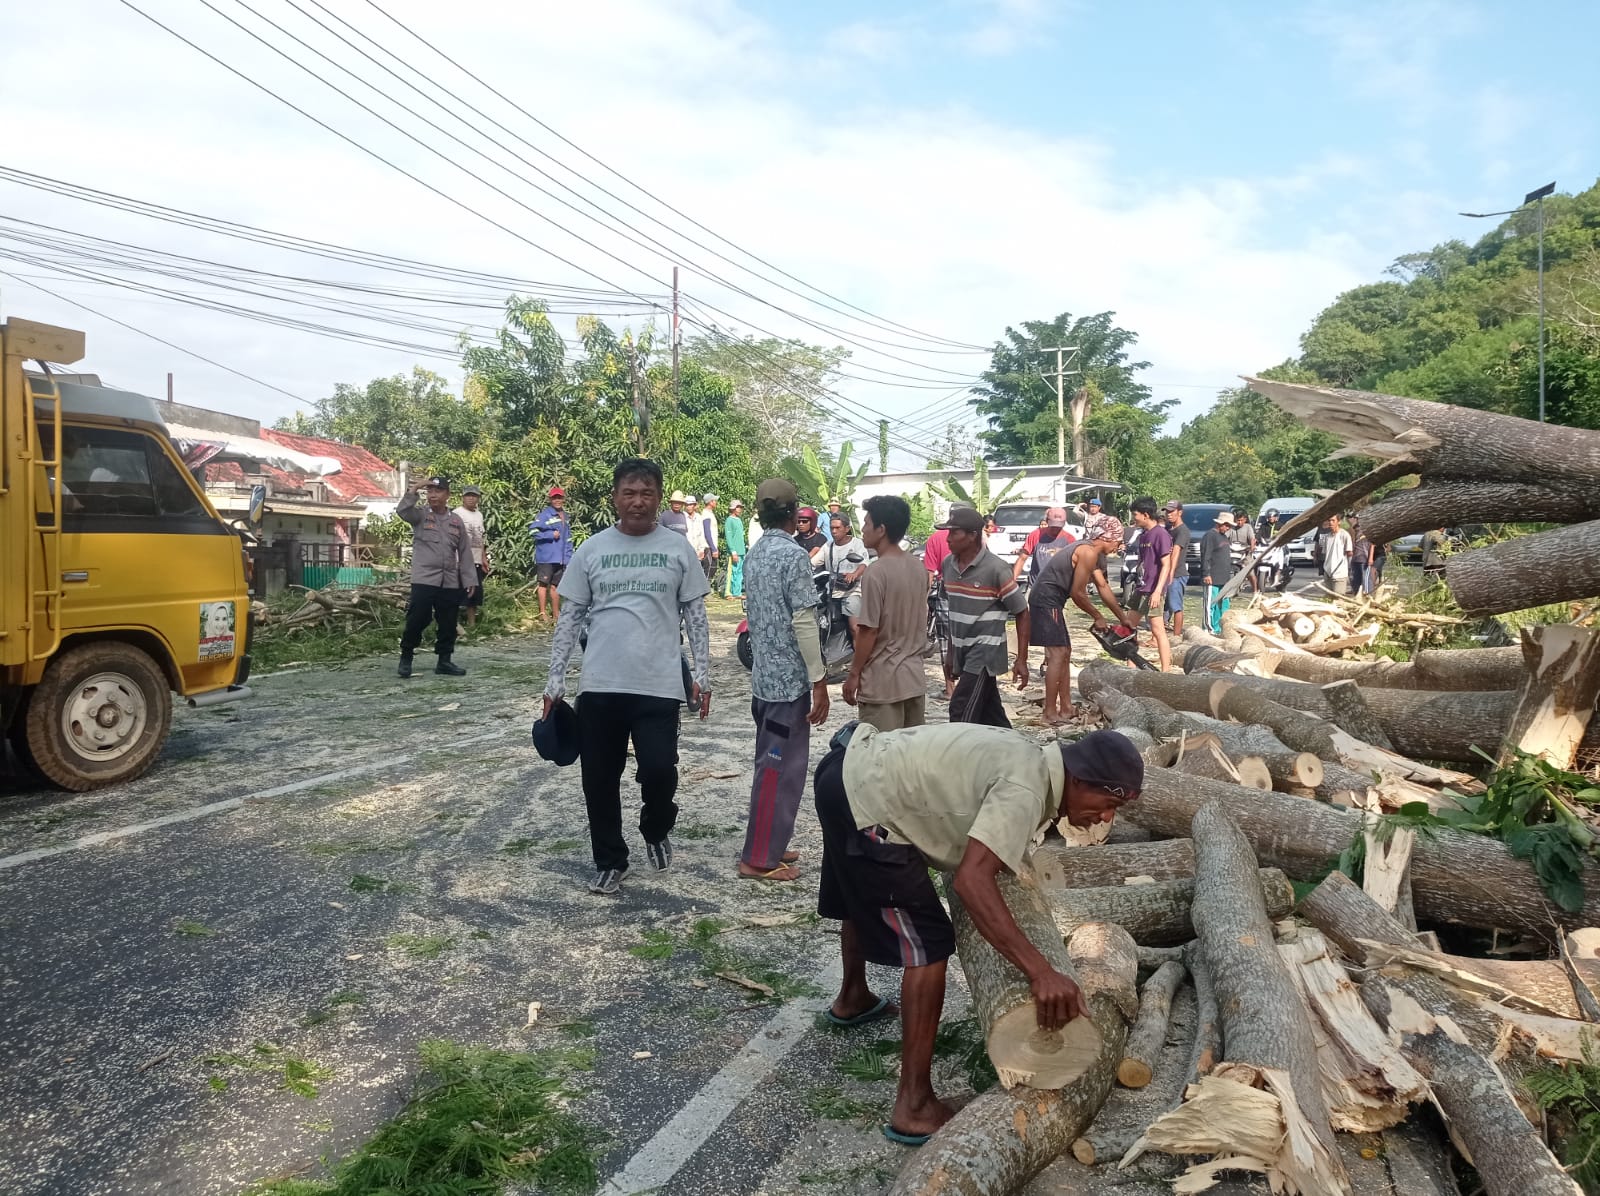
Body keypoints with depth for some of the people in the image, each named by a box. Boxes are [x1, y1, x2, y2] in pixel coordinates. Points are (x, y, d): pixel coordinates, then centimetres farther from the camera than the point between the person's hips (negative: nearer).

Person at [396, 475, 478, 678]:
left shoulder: (456, 520, 11)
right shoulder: (420, 515, 2)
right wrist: (412, 491, -28)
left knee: (448, 624, 8)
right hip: (423, 579, -4)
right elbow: (402, 511, -21)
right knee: (417, 620, -4)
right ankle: (406, 658, 14)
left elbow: (465, 552, 11)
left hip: (450, 582, 4)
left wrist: (469, 579, 7)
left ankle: (444, 661, 20)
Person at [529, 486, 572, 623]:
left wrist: (569, 556, 11)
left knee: (555, 585, 14)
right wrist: (551, 535, -15)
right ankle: (542, 612, 3)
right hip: (546, 556, -6)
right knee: (544, 583, -2)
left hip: (561, 558, 6)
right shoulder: (545, 514, -8)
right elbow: (533, 529, -18)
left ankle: (556, 612, 22)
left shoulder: (564, 516, 14)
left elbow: (568, 538, 18)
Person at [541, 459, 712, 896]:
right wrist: (555, 678, 3)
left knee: (659, 771, -6)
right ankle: (610, 861, 28)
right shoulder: (592, 549, 4)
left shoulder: (678, 548, 2)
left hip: (659, 685, -1)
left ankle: (656, 831, 27)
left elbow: (695, 615, 5)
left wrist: (702, 673, 0)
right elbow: (570, 617, 7)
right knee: (600, 779, 8)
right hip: (599, 685, 2)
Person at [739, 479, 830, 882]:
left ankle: (767, 846, 26)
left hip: (764, 674, 9)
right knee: (781, 768, -1)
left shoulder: (756, 553, 10)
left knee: (771, 763, 17)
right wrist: (819, 680, -16)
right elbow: (803, 623, -20)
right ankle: (760, 858, 5)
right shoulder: (794, 555, -16)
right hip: (789, 678, -9)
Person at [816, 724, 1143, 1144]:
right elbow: (972, 880, -33)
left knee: (863, 899, 34)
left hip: (852, 770, 11)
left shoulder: (1025, 759, 7)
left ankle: (852, 999, 61)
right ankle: (914, 1108, -1)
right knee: (929, 945, -7)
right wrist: (1040, 972, -34)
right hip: (868, 801, -11)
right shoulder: (1024, 789, -21)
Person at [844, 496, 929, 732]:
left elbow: (869, 631, -17)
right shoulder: (918, 567, 5)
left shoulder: (876, 572, -18)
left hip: (883, 679, -8)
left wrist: (854, 674, -8)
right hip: (915, 675, 8)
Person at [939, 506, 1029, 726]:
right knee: (991, 715, 13)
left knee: (962, 713, -12)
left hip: (985, 651, -6)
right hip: (962, 652, 7)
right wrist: (951, 653, 18)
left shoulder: (995, 568, -15)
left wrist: (1022, 660, -11)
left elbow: (1021, 612, -9)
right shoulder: (947, 564, 4)